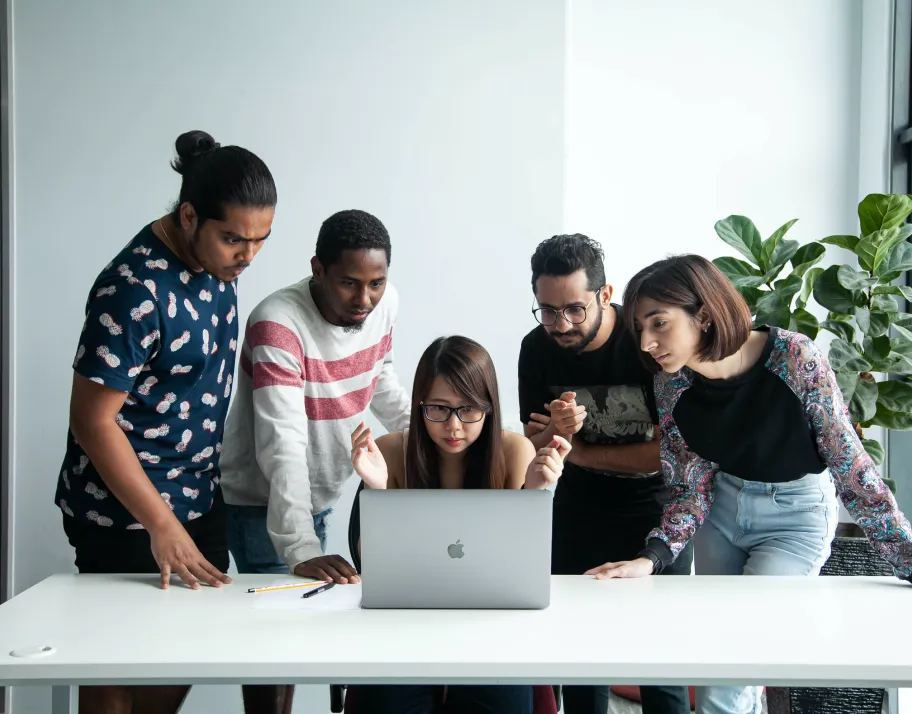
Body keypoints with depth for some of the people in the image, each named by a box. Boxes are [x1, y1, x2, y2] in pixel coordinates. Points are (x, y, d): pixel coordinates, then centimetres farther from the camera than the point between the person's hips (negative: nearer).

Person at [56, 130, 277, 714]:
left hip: (200, 499, 8)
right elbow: (92, 420, -23)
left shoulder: (219, 257, -1)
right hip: (125, 514, -7)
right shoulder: (135, 291, -26)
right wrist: (161, 525, -23)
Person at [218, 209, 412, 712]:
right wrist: (302, 550, -41)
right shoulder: (279, 323, -27)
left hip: (320, 496, 6)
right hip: (262, 500, -6)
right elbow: (283, 446, -35)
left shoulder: (384, 303, -7)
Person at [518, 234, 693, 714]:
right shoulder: (537, 349, -8)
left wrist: (578, 450, -16)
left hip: (654, 504, -4)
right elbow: (534, 448, -2)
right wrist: (556, 431, -26)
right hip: (578, 508, 4)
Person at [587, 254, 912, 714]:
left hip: (797, 517, -4)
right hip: (722, 511, 4)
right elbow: (693, 489, -6)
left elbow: (849, 462, -18)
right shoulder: (671, 384, -14)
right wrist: (651, 558, -22)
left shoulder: (794, 358, -27)